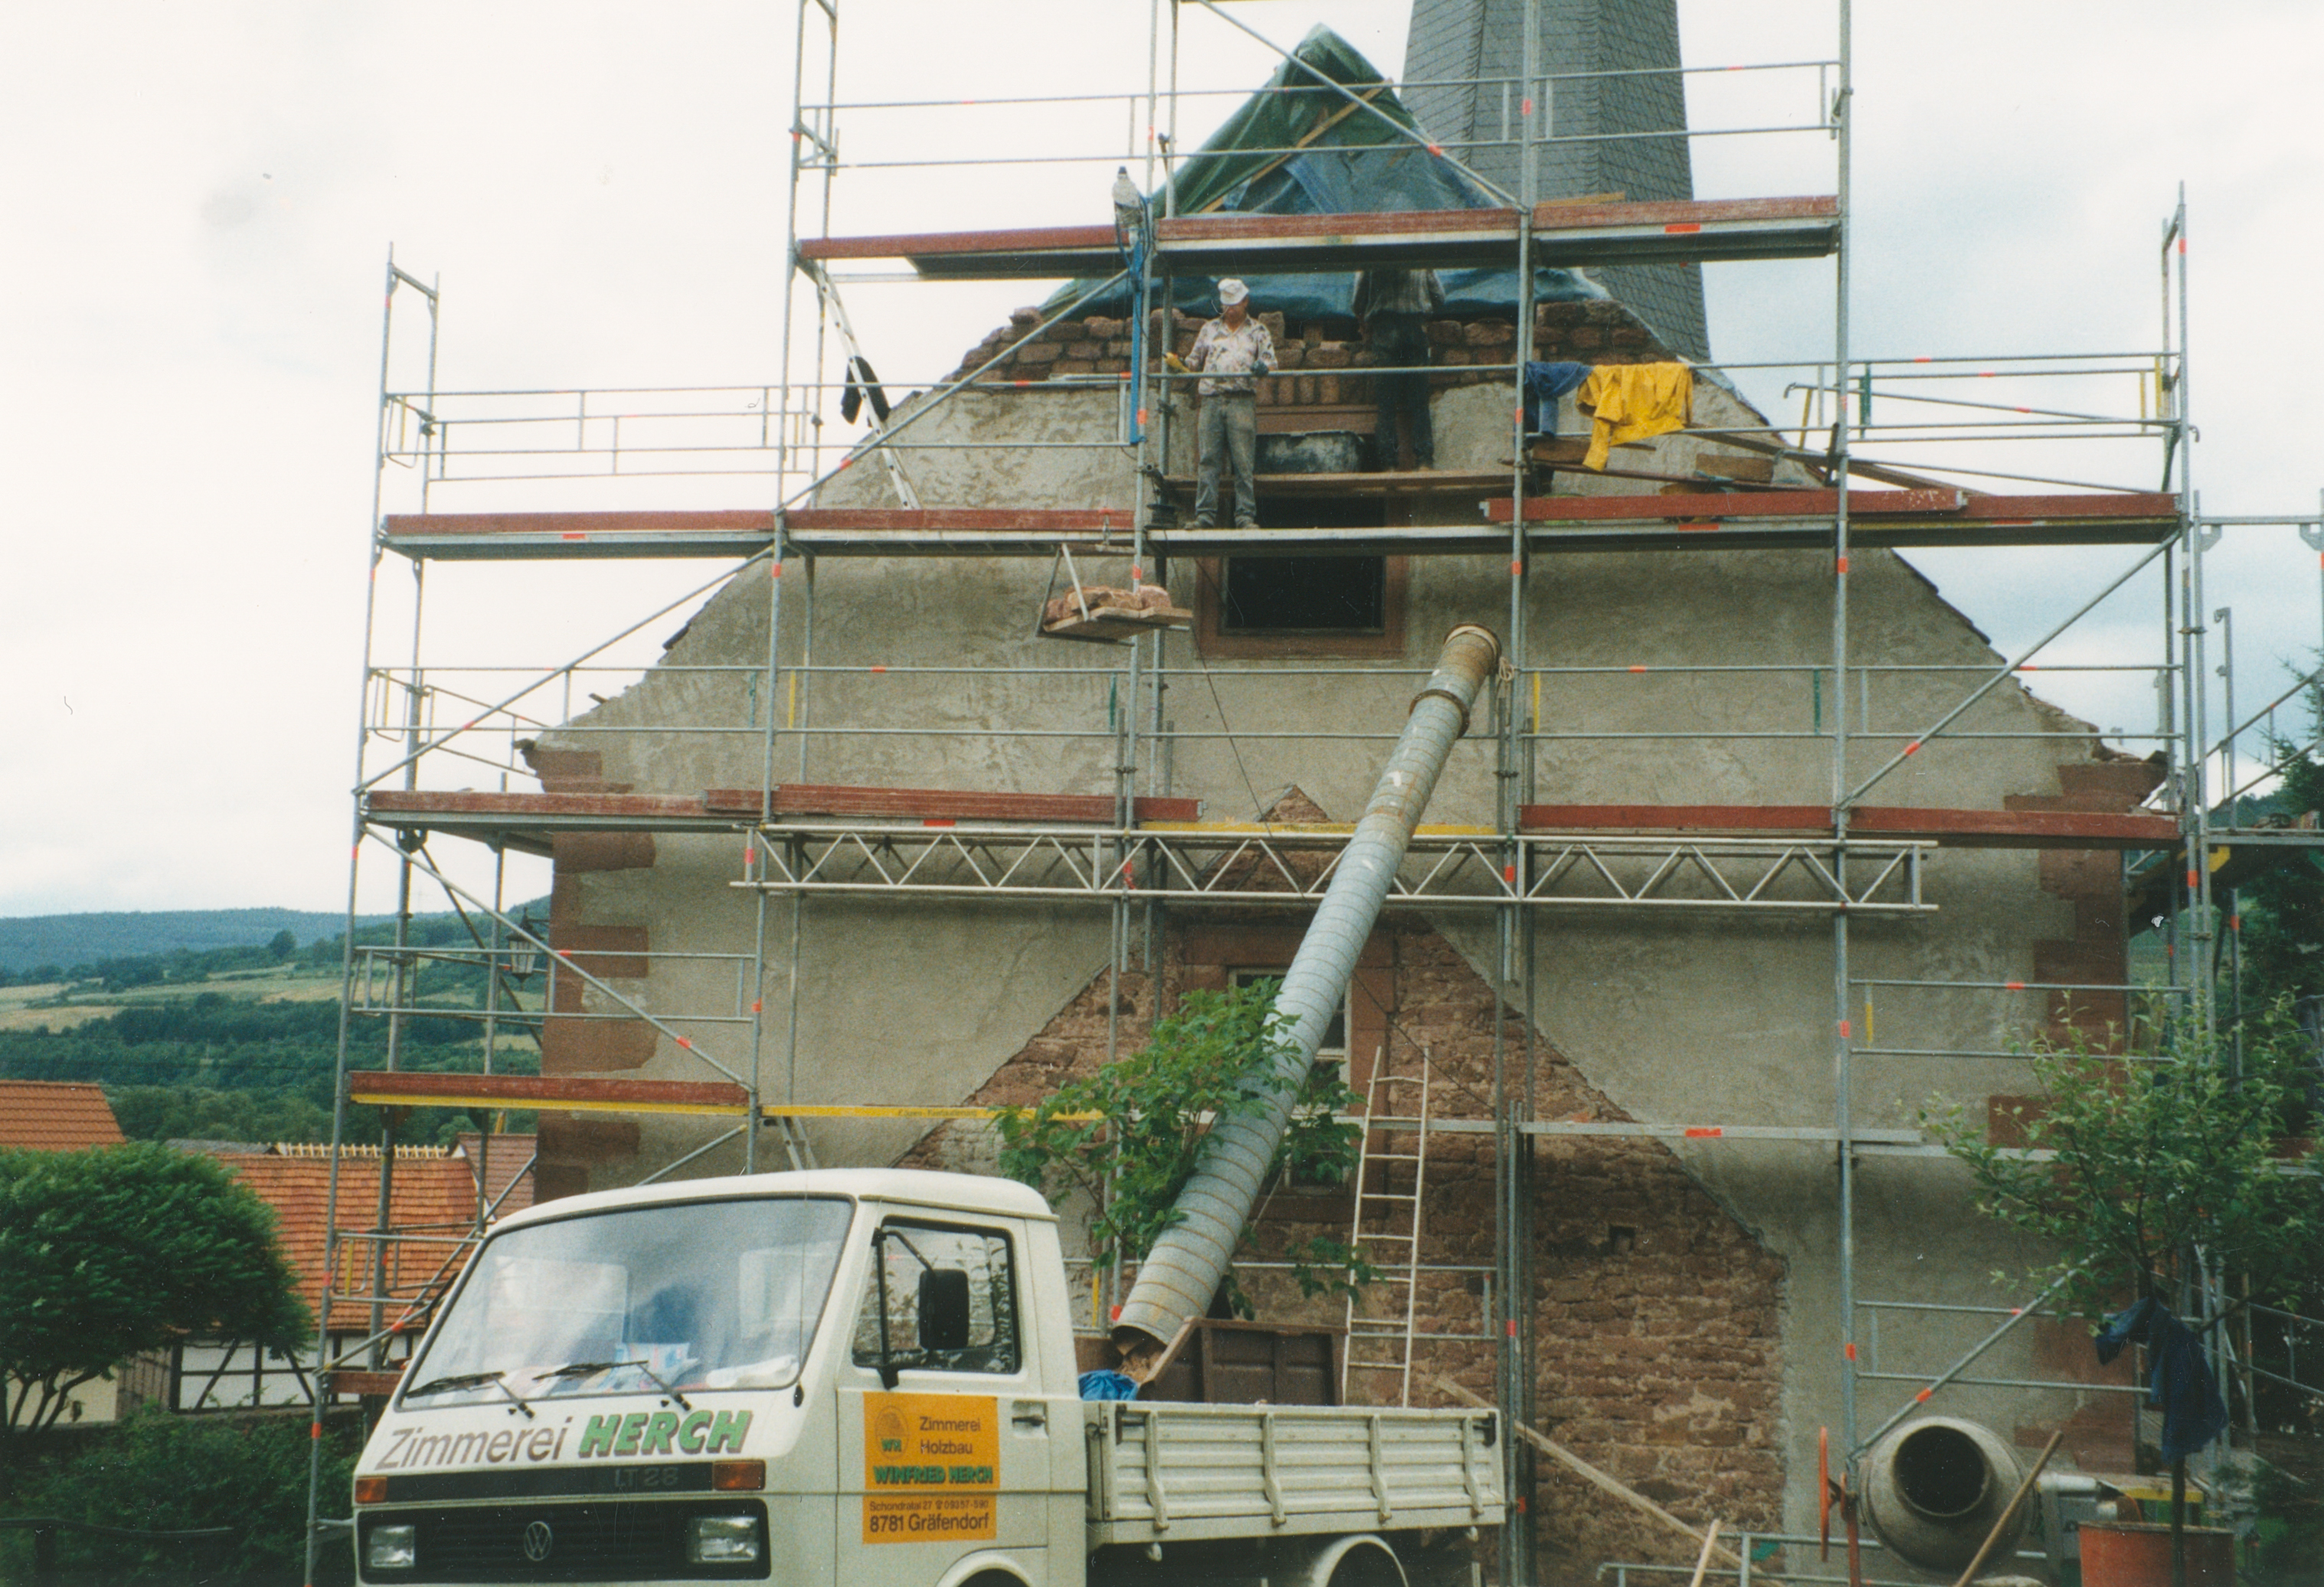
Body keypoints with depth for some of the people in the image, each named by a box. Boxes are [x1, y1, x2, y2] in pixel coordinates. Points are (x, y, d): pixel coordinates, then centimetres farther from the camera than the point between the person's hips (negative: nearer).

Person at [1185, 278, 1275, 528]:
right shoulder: (1209, 329, 22)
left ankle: (1246, 516, -5)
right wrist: (1181, 365, -1)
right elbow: (1195, 358, 22)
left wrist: (1263, 367, -19)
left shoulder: (1257, 331, 14)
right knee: (1207, 459, -4)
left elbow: (1270, 361, 5)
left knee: (1244, 462, -6)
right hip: (1211, 399, 2)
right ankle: (1205, 515, -3)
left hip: (1242, 401, -2)